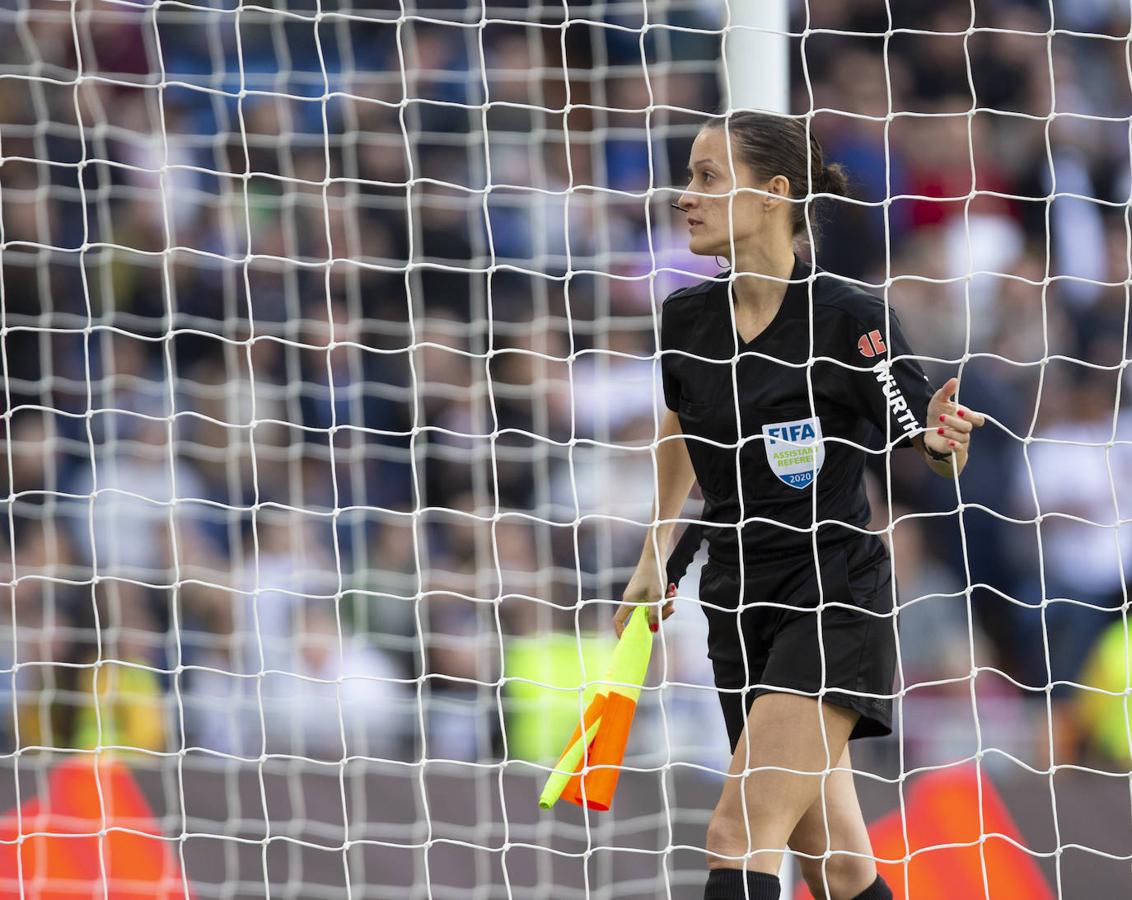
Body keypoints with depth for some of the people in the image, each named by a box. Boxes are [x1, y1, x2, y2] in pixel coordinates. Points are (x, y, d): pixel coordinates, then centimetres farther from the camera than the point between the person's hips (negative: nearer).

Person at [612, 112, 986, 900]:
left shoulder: (852, 319, -15)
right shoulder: (687, 319, 2)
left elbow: (930, 454, -8)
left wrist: (941, 441, -31)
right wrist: (656, 558, 24)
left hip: (835, 607, -6)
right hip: (740, 609, 6)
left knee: (741, 834, -19)